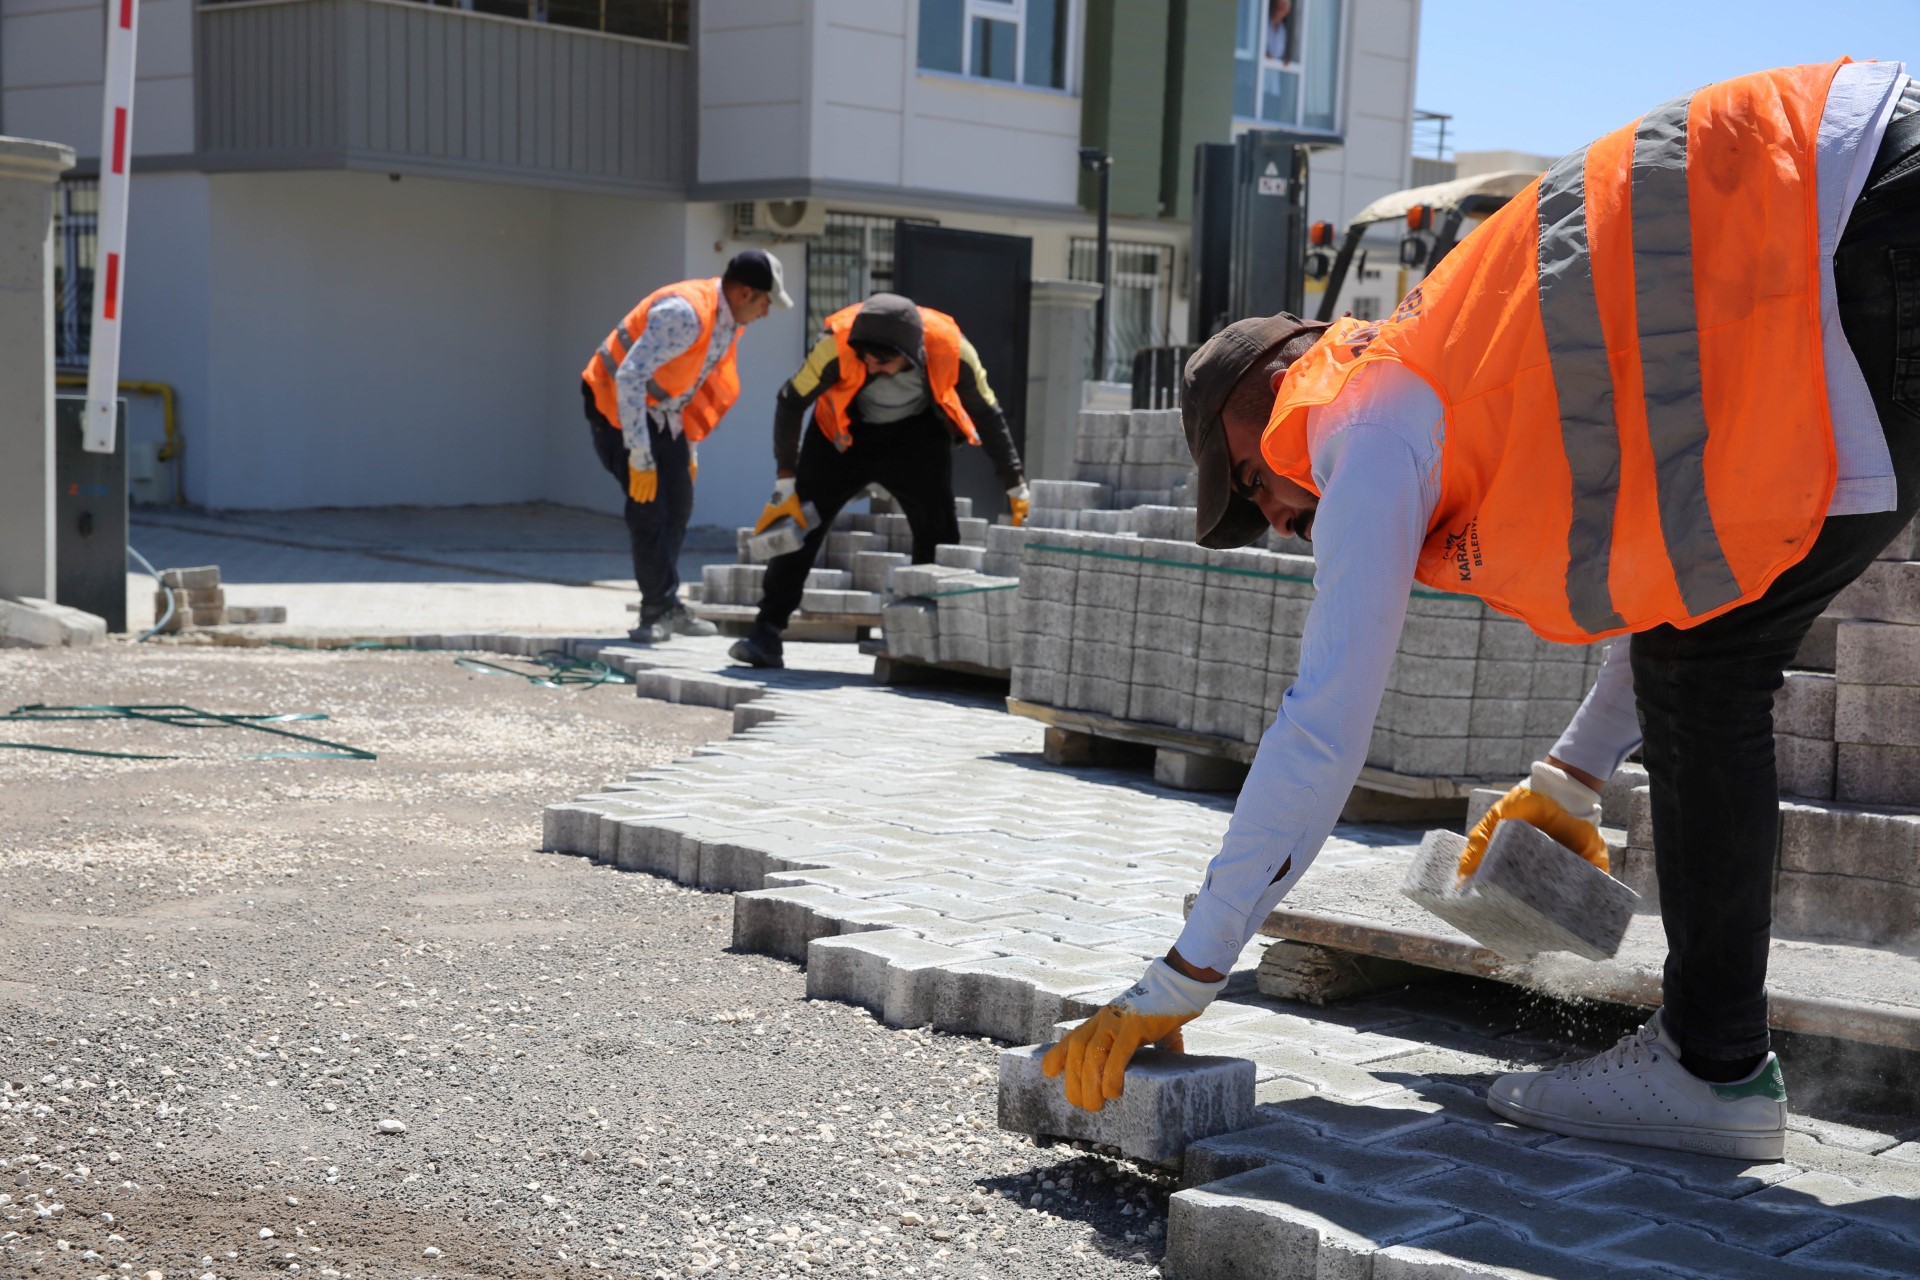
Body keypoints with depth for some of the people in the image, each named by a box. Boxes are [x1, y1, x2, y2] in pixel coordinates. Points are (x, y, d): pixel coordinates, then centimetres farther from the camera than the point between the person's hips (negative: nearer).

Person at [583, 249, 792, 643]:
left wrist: (690, 450, 15)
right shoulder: (684, 313, -30)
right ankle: (660, 609, -3)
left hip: (663, 411, 9)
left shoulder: (730, 322, -2)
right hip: (618, 404, -9)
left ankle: (661, 609, 17)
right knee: (648, 507, -13)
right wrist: (639, 456, -32)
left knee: (678, 507, 8)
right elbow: (629, 377, -34)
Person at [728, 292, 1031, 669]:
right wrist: (785, 483, -22)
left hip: (917, 436, 1)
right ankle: (766, 634, -8)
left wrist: (1016, 486, -7)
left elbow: (987, 415, -13)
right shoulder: (837, 344, -34)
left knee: (938, 532, -9)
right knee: (798, 521, -11)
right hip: (845, 432, 0)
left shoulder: (951, 349, -30)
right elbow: (791, 403, -21)